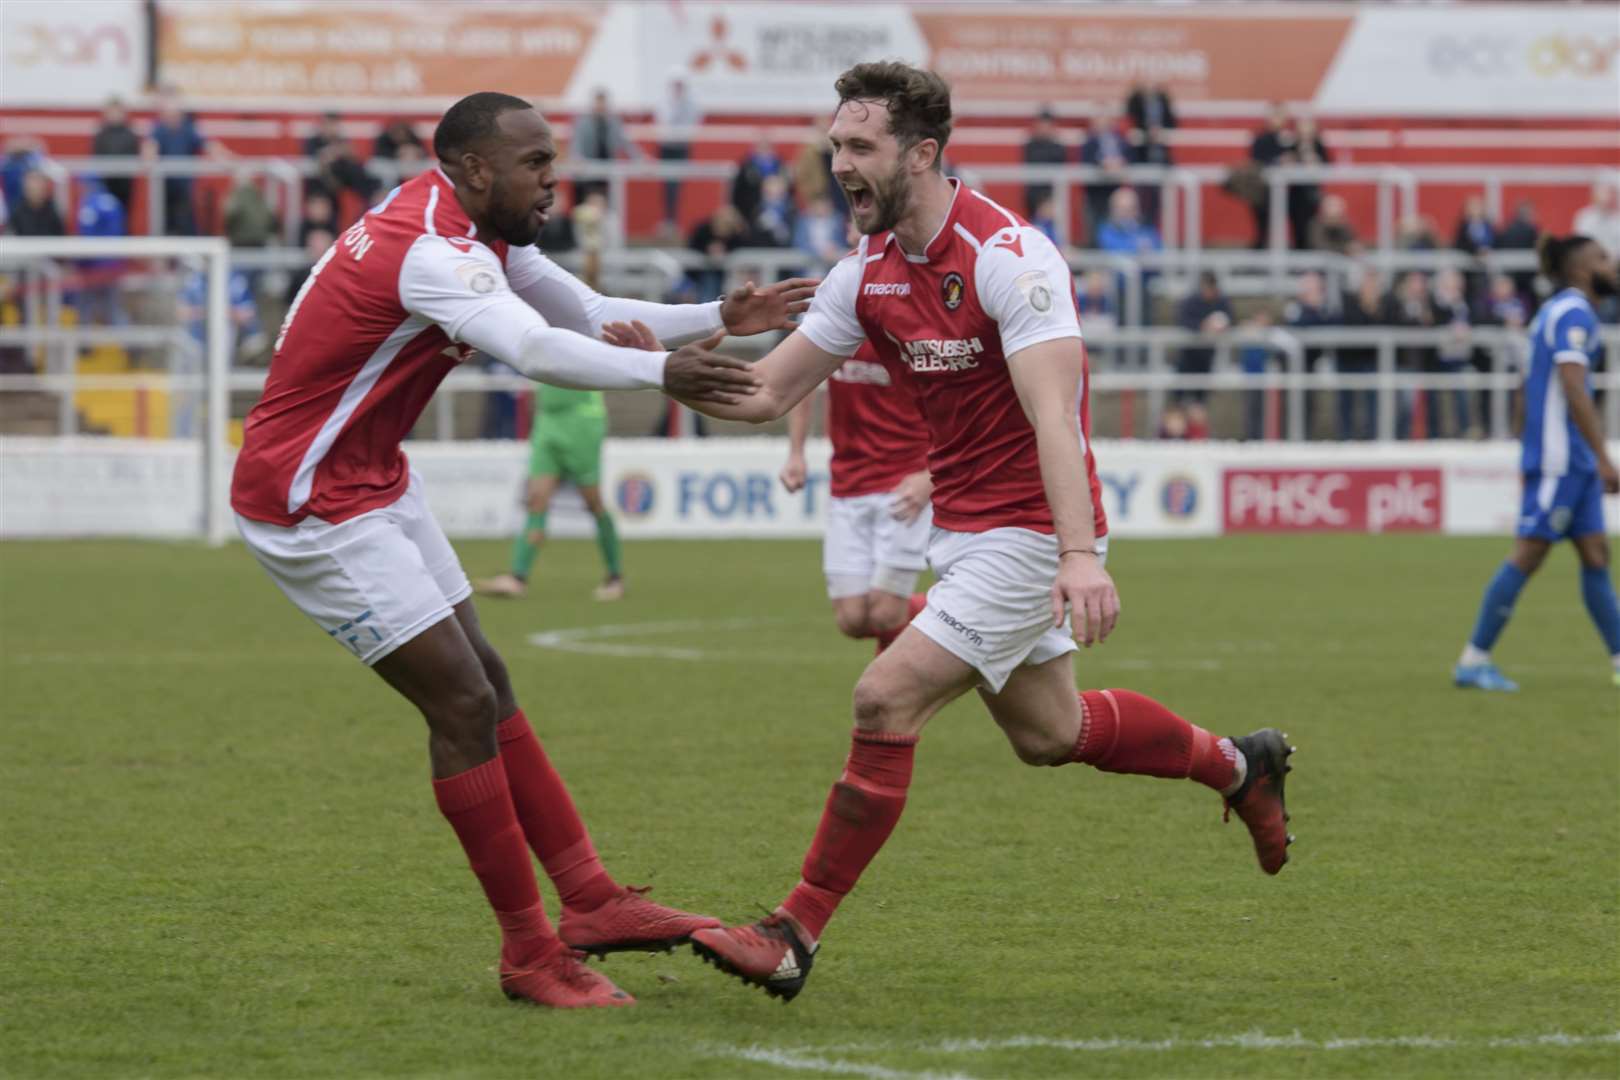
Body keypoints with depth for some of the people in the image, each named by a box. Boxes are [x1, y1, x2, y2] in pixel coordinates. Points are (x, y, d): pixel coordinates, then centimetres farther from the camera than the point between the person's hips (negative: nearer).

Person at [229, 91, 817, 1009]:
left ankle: (590, 900, 16)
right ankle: (529, 954, -1)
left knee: (486, 685, 11)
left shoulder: (481, 234, 6)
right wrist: (662, 374, -51)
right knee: (463, 705, -9)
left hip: (375, 481, 11)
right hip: (311, 503, -11)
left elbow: (590, 316, 14)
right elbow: (536, 350, -42)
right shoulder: (430, 251, -26)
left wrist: (717, 320, 1)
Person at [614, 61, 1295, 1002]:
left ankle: (796, 934, -10)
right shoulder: (870, 273, 2)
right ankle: (1239, 765, 42)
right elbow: (767, 392, 6)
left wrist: (1080, 555, -42)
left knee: (886, 700, -16)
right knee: (1046, 730, 19)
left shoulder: (1009, 256, -22)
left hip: (1030, 531, -9)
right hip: (962, 527, 9)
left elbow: (1054, 411, -31)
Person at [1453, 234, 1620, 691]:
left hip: (1573, 461, 10)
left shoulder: (1555, 311, 17)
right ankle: (1473, 660, -4)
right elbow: (1573, 386, -22)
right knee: (1529, 555, -7)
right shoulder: (1574, 313, -13)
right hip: (1561, 458, -10)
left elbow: (1529, 388, 22)